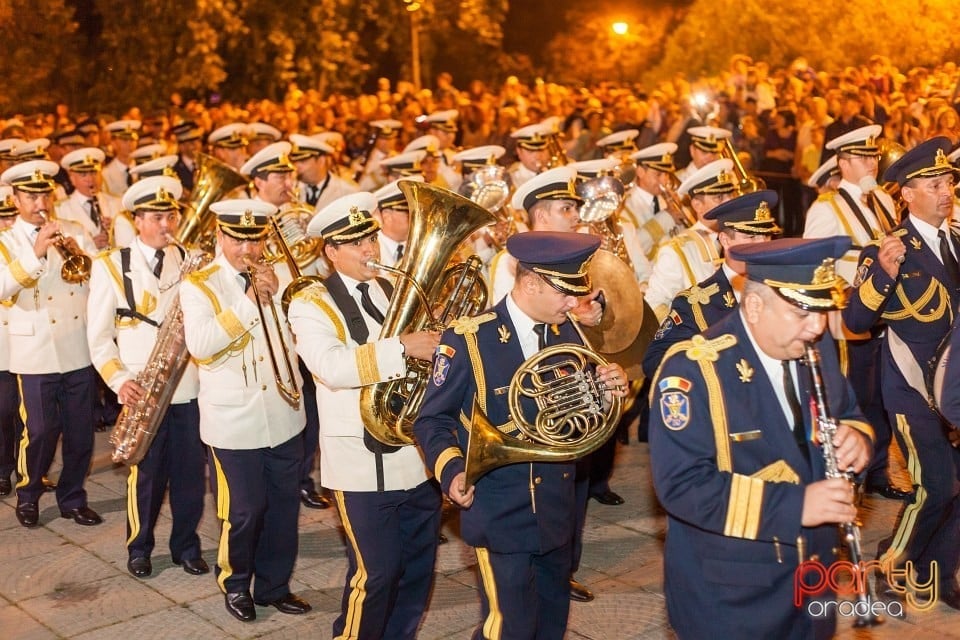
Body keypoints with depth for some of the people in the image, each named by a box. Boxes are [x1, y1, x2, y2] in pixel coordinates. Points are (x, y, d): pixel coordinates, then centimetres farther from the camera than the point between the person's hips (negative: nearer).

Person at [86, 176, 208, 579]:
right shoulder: (111, 265, -1)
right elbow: (98, 334, 0)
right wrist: (119, 379, -13)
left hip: (190, 386, 3)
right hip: (142, 390, -2)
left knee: (191, 471, 9)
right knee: (146, 474, 7)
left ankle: (186, 545, 26)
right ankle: (139, 548, 26)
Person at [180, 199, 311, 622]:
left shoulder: (277, 277, 7)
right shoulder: (198, 285, -6)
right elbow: (199, 344, -22)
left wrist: (277, 294, -7)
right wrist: (248, 301, -24)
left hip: (284, 417, 4)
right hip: (233, 422, -4)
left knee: (283, 508, 12)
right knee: (243, 512, 4)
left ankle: (274, 586, 30)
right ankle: (235, 584, 28)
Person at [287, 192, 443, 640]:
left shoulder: (398, 290, 10)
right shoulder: (311, 305, -8)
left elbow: (427, 347, 12)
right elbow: (333, 366, -26)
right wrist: (402, 346, -32)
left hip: (417, 452, 6)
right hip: (364, 462, -6)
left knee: (419, 567, 16)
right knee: (375, 572, 1)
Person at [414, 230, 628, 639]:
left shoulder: (568, 334, 2)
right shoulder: (468, 340, -15)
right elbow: (433, 421, -10)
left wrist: (611, 386, -10)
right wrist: (452, 471, -27)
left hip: (556, 510, 6)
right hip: (501, 514, -6)